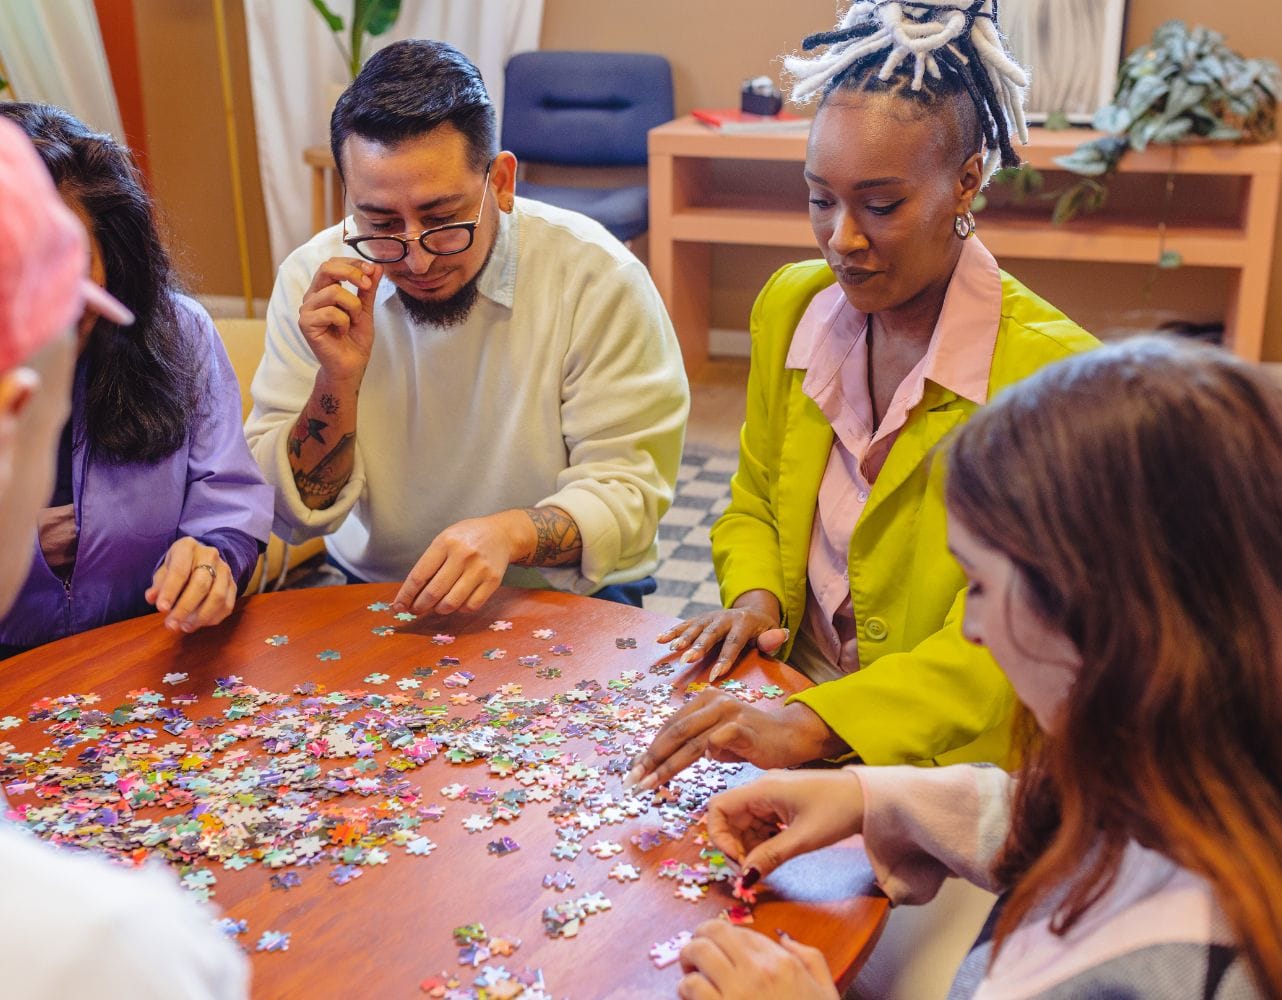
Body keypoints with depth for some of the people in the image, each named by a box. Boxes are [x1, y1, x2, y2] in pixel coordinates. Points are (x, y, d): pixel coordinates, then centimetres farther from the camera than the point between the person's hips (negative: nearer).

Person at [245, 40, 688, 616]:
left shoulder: (598, 277, -14)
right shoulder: (312, 282, -7)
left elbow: (628, 493, -12)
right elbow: (293, 515, -5)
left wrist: (510, 534, -31)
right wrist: (339, 382, -21)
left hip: (564, 594, -1)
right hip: (381, 598, 2)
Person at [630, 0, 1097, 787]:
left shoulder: (1051, 370, -17)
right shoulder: (788, 307, 2)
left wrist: (808, 725, -34)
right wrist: (757, 600, -6)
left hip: (948, 763, -6)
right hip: (788, 703, 6)